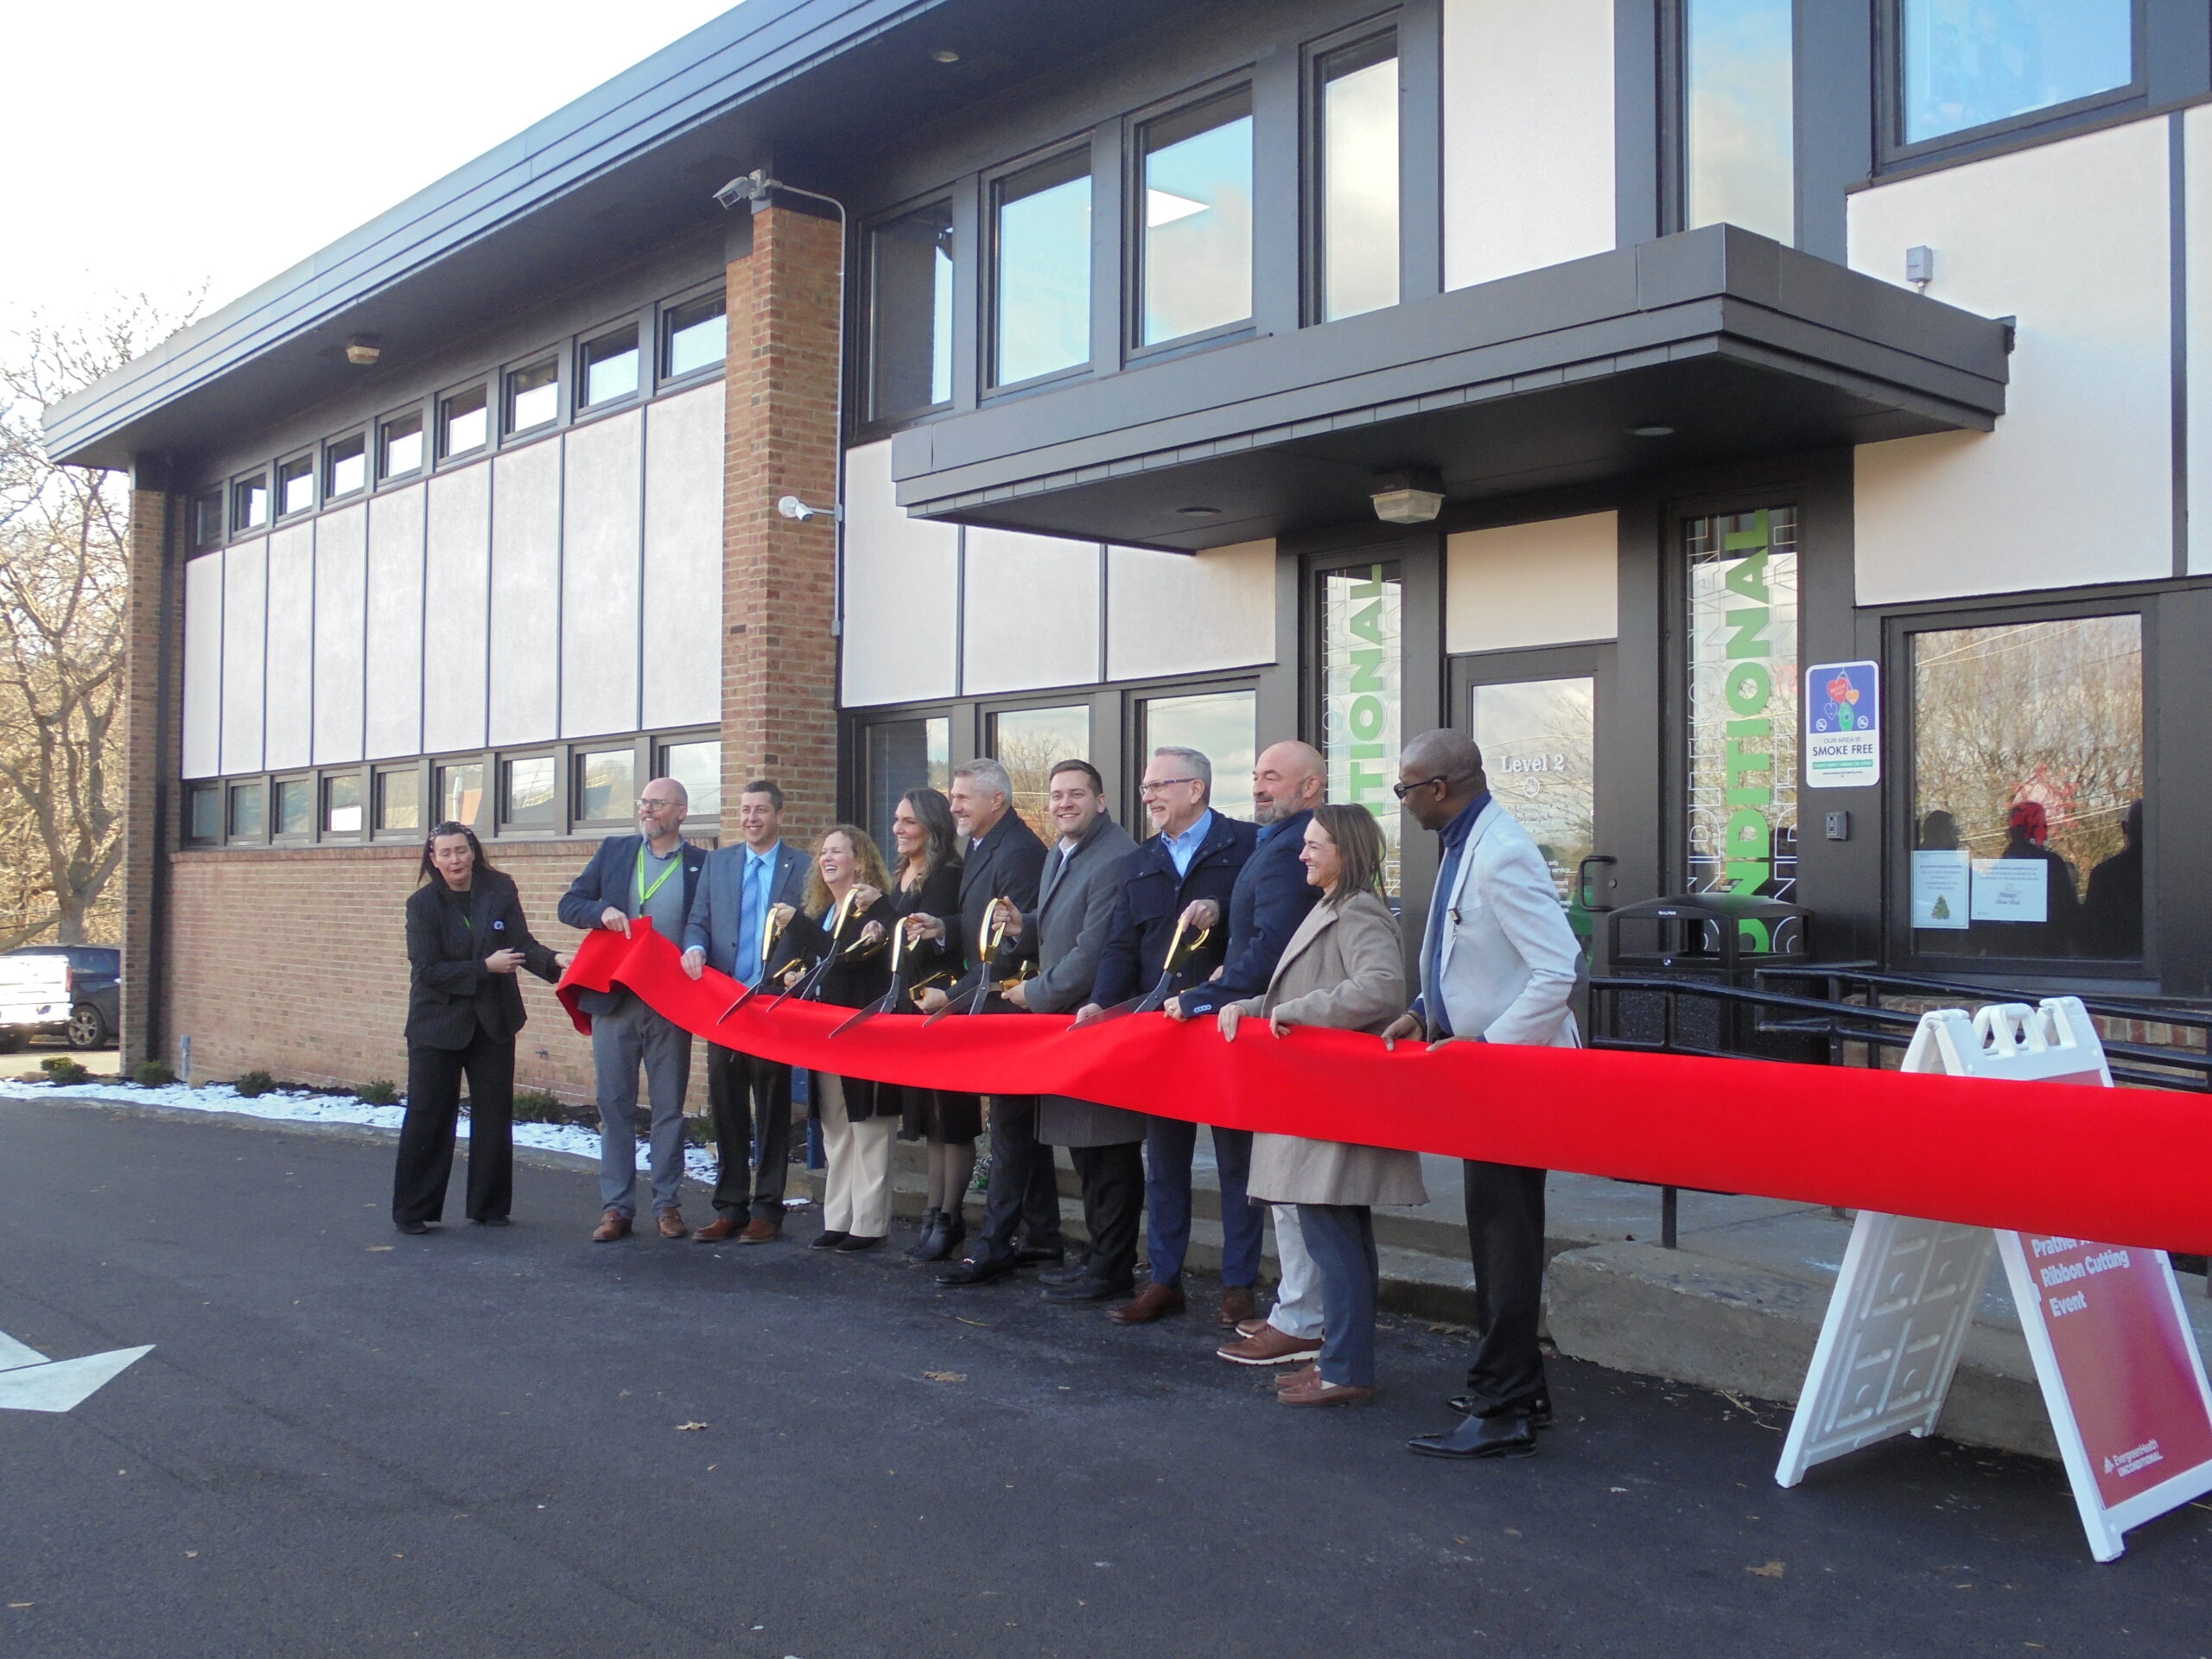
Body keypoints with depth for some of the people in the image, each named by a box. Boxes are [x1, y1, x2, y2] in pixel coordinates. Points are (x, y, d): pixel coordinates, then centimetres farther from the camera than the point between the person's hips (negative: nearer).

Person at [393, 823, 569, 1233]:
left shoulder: (501, 891, -2)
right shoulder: (422, 904, -8)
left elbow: (522, 944, -8)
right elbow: (427, 969, -13)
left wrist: (553, 960, -27)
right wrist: (485, 967, -18)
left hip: (493, 1021, 3)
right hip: (437, 1024, -2)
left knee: (494, 1114, 6)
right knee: (428, 1116, 1)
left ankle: (490, 1207, 18)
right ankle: (413, 1211, 10)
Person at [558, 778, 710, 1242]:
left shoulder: (701, 864, 4)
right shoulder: (613, 851, 10)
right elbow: (570, 904, 8)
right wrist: (602, 911, -11)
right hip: (614, 999, 2)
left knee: (670, 1108, 5)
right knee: (615, 1107, 4)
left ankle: (668, 1204, 13)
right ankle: (615, 1207, 10)